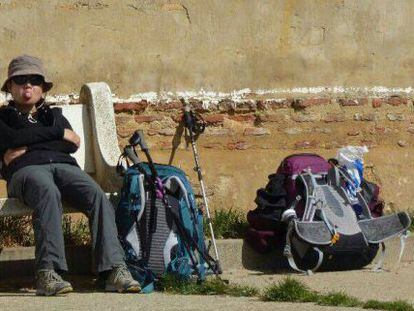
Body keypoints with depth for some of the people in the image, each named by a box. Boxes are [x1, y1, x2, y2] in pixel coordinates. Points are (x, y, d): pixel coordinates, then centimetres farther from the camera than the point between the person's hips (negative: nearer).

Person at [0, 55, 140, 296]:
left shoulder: (54, 115, 36)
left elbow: (73, 144, 15)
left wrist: (28, 147, 4)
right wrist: (57, 133, 7)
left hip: (64, 165, 3)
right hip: (26, 169, -3)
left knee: (97, 196, -30)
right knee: (48, 193, -41)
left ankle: (115, 269, -45)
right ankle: (48, 273, -53)